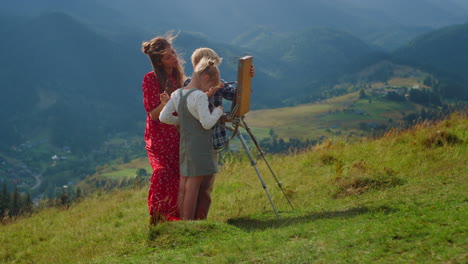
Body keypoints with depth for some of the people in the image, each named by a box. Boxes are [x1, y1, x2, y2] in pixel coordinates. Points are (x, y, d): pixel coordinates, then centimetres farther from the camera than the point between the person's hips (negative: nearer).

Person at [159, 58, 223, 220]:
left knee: (184, 187, 11)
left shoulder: (177, 94, 8)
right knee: (194, 187, -2)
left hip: (184, 146, 8)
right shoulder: (200, 96, -15)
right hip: (200, 148, -8)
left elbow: (163, 117, 6)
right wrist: (218, 111, -1)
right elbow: (207, 123, -18)